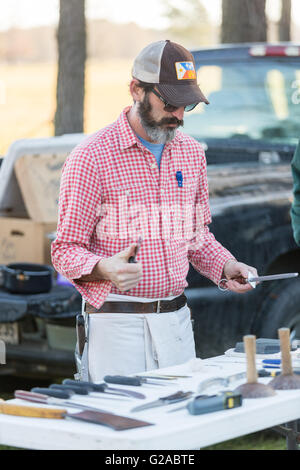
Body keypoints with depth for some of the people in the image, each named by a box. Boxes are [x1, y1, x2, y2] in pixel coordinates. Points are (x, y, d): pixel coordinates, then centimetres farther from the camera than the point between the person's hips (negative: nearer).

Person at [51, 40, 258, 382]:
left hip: (176, 320, 5)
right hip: (115, 324, -5)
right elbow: (66, 250, -8)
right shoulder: (90, 157, -8)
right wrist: (105, 269, -28)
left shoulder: (191, 152, 10)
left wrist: (224, 267, 3)